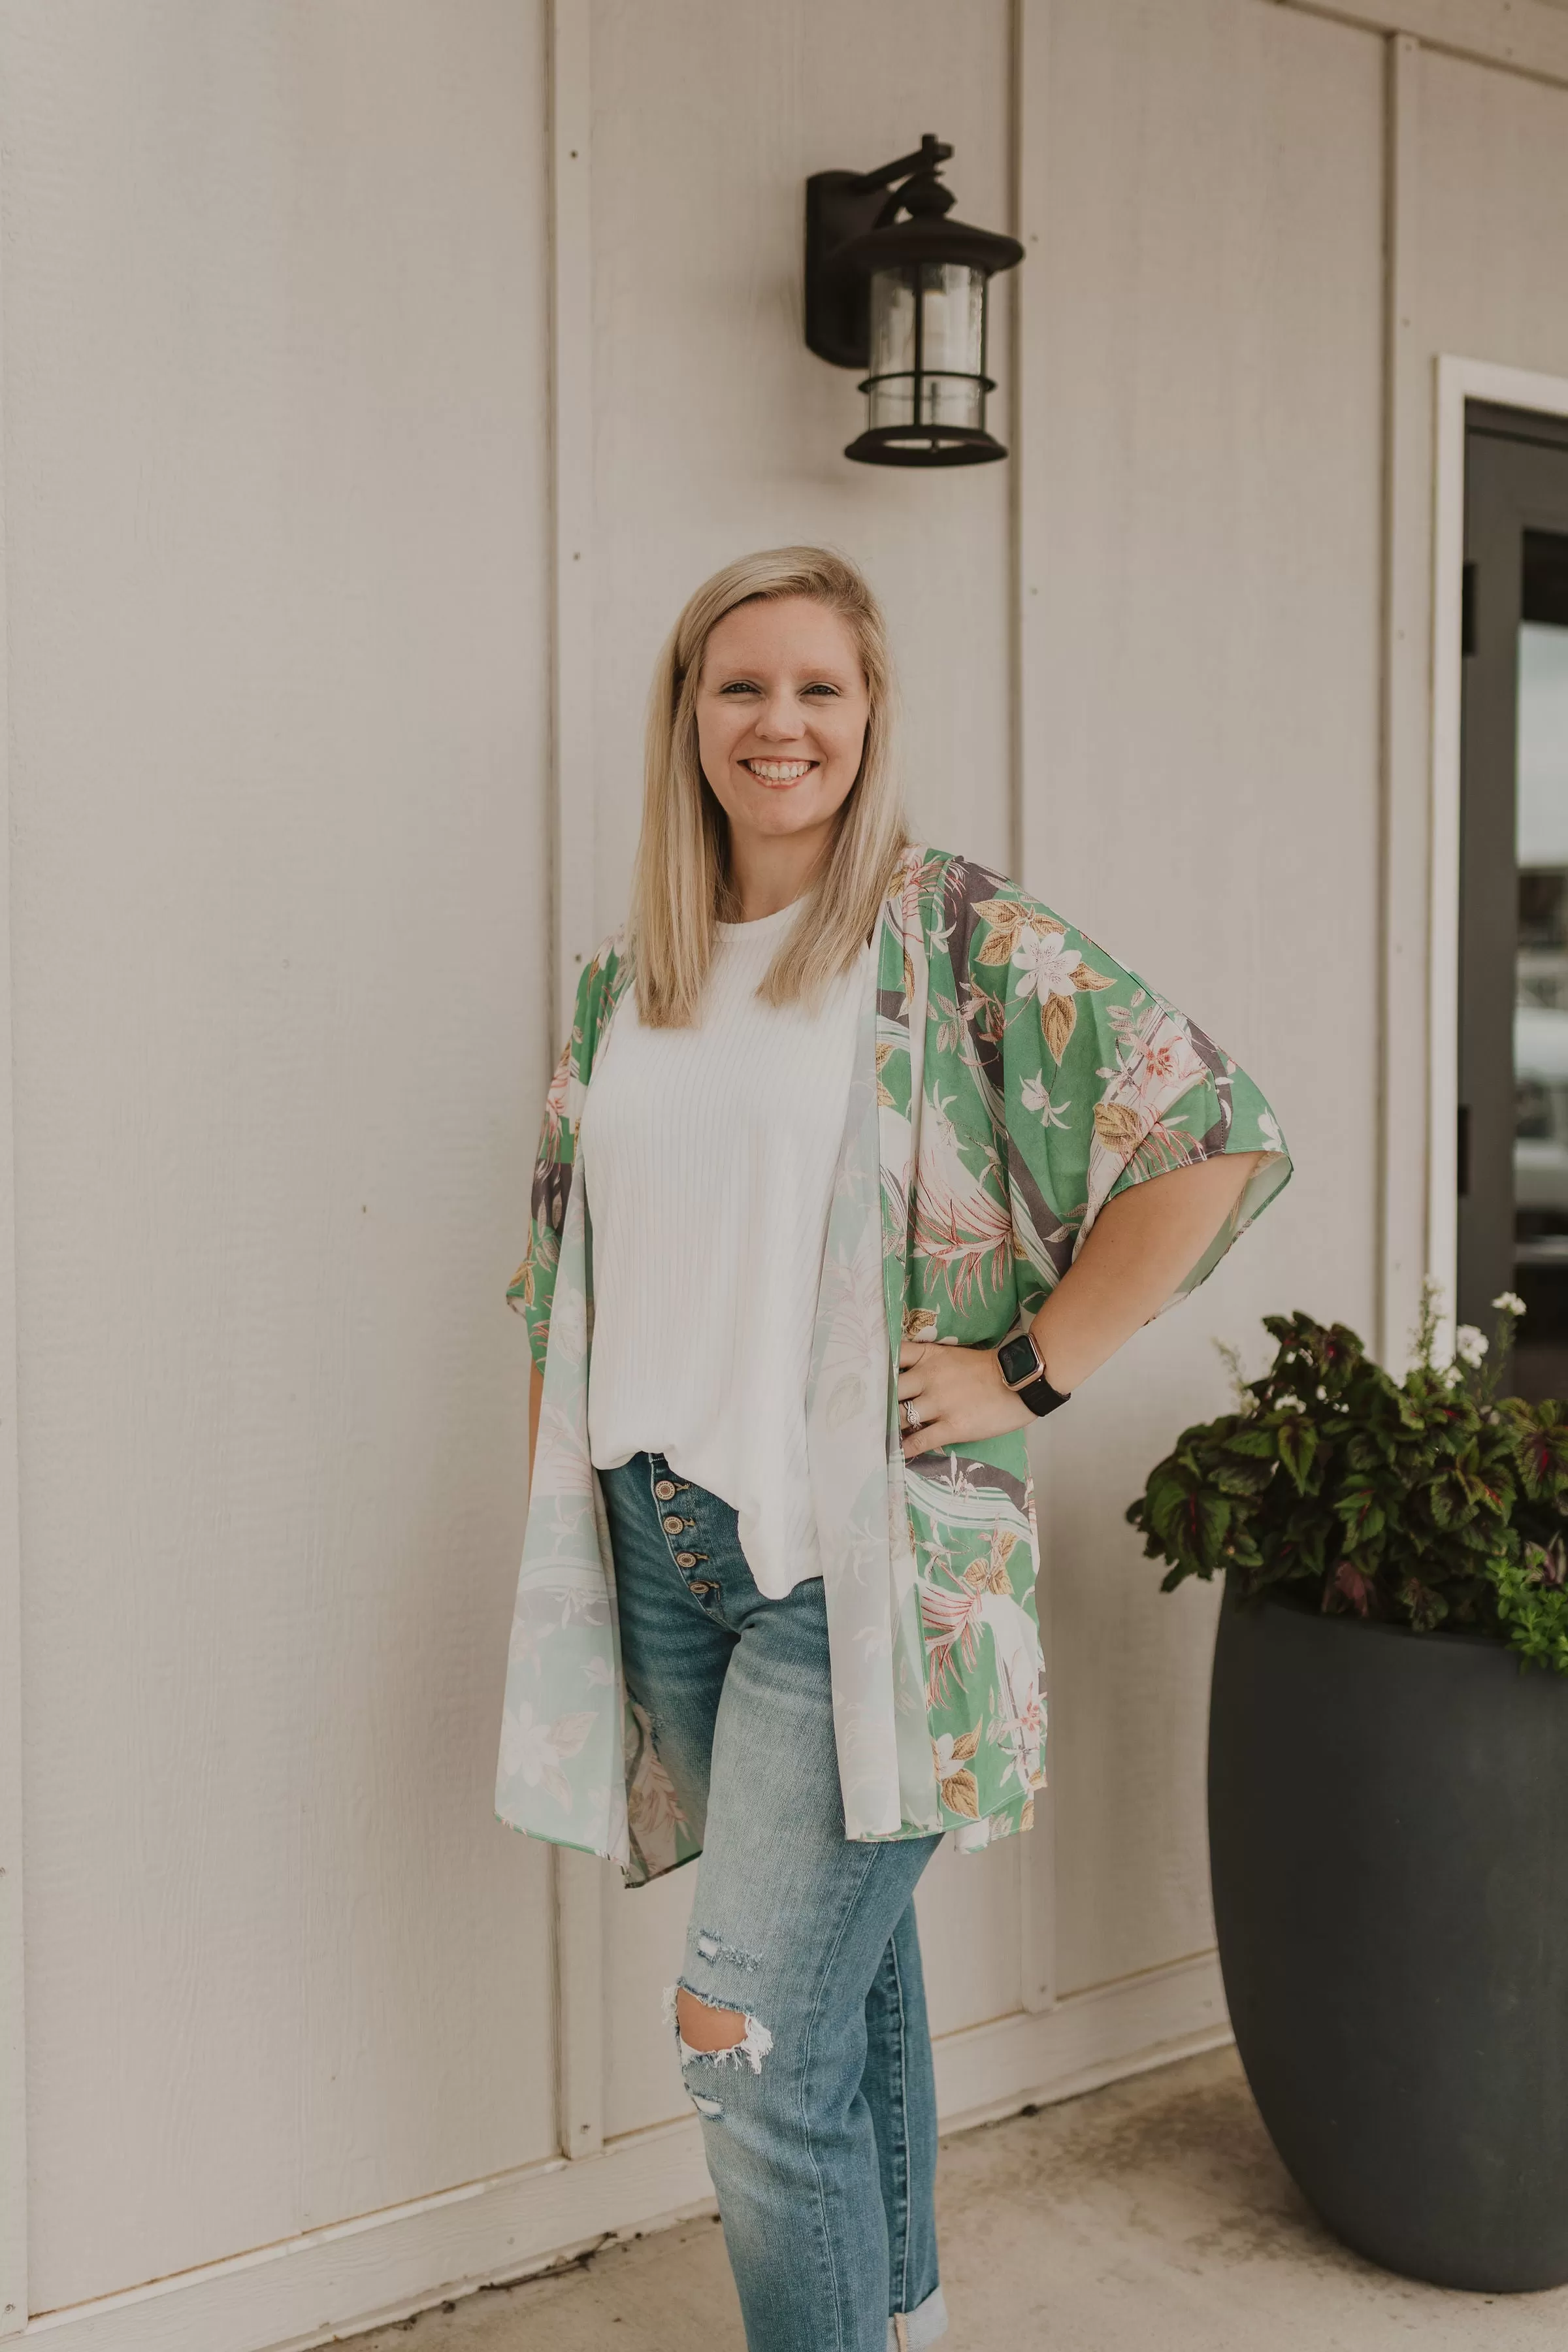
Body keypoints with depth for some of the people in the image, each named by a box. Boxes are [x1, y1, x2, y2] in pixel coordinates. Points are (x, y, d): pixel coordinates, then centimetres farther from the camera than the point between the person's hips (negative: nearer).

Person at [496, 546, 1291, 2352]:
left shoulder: (965, 940, -7)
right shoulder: (626, 978, 10)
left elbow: (1219, 1133, -12)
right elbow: (567, 1272, 17)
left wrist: (1028, 1372, -12)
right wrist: (558, 1518, 12)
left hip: (865, 1559, -5)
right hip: (663, 1547, 6)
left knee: (760, 2045, -7)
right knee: (846, 1958, 20)